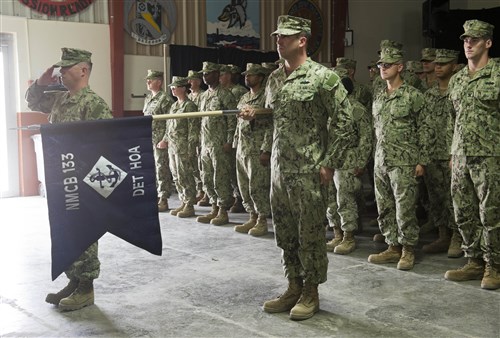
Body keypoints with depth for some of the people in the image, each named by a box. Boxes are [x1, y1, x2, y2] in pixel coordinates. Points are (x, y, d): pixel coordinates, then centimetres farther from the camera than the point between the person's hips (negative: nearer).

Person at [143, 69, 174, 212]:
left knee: (161, 169, -3)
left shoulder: (165, 99, -11)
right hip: (147, 140, 9)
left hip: (160, 141, -9)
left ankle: (163, 200, 3)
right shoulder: (147, 98, 15)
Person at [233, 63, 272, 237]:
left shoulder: (266, 97, -8)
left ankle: (262, 221, 6)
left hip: (258, 150, -8)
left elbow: (271, 125, -14)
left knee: (258, 186, -5)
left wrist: (266, 150, -19)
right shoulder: (243, 98, 16)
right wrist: (235, 144, 15)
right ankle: (252, 217, 21)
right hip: (242, 149, 8)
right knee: (244, 186, 10)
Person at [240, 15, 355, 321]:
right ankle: (294, 287, 27)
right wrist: (254, 115, 2)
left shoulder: (323, 77, -10)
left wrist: (329, 163, -13)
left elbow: (345, 122, -10)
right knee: (285, 232, 13)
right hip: (279, 169, 7)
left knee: (310, 232, 2)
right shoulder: (274, 78, 12)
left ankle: (311, 292, 17)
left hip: (309, 171, -7)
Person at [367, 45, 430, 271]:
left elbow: (423, 129, -5)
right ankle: (393, 247, 20)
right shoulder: (378, 98, 15)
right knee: (384, 208, 9)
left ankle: (408, 250, 8)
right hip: (381, 161, 7)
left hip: (404, 162, -6)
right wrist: (376, 157, 16)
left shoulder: (412, 95, -4)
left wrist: (421, 161, -9)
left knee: (405, 208, -4)